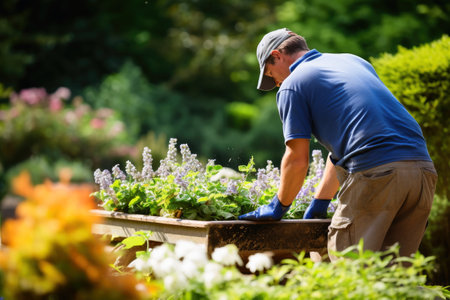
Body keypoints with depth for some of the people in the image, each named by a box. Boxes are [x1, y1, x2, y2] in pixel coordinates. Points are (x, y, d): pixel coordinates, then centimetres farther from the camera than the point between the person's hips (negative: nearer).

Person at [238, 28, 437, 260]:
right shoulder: (354, 60, 29)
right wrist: (320, 201, 36)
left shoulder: (292, 85, 7)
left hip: (376, 175, -7)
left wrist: (278, 207, 22)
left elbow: (297, 160, 5)